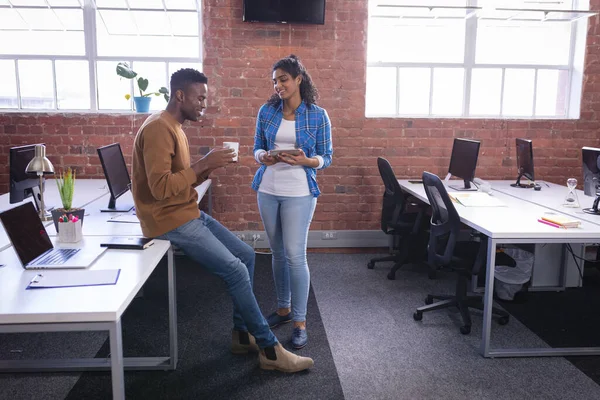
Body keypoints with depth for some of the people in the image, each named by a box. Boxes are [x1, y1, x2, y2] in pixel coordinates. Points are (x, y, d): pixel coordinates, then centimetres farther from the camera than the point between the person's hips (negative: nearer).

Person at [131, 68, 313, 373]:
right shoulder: (158, 129, -17)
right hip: (171, 221, -10)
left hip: (189, 214, 10)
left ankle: (243, 334, 15)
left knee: (246, 255, 7)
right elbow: (160, 187, -26)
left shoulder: (174, 127, 14)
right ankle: (270, 350, -2)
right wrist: (203, 163, -21)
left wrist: (207, 168, -1)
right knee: (236, 271, -15)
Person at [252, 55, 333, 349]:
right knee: (278, 253, 14)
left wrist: (305, 161, -21)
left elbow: (326, 158, -1)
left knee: (296, 255, -6)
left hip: (299, 193, -4)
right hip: (268, 190, 4)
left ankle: (300, 322, 8)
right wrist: (263, 157, -13)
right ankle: (283, 308, 31)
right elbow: (257, 147, 10)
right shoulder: (266, 111, 4)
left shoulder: (318, 115, -4)